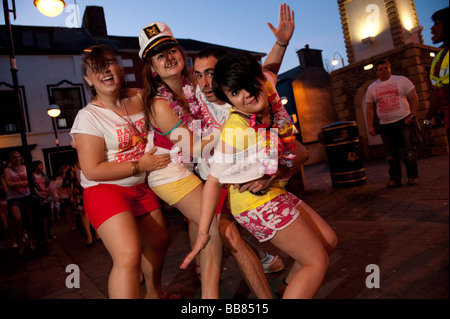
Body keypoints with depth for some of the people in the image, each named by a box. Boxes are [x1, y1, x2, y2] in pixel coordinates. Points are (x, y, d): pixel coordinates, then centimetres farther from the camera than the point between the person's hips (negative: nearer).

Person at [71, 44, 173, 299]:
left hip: (140, 188, 7)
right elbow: (92, 171, -19)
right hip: (106, 190, -7)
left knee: (159, 240, 19)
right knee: (129, 255, -23)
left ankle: (154, 293, 46)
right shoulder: (89, 117, -15)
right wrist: (140, 165, -17)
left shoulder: (137, 98, 2)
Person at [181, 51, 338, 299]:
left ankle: (290, 290, 33)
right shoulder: (235, 130, -29)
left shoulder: (268, 89, -8)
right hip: (256, 203, -9)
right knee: (317, 262, -1)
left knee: (328, 240, 20)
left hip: (275, 193, 9)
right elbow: (213, 180, -23)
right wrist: (203, 232, -21)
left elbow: (270, 69, 21)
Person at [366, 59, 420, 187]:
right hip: (385, 126, 2)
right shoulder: (372, 88, 9)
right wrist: (370, 126, 0)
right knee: (391, 154, 5)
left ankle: (413, 176, 6)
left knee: (409, 151, -3)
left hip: (404, 122, -2)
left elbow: (414, 98, 1)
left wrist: (413, 115, -11)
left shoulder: (402, 80, 4)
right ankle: (395, 178, 12)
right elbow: (370, 108, 10)